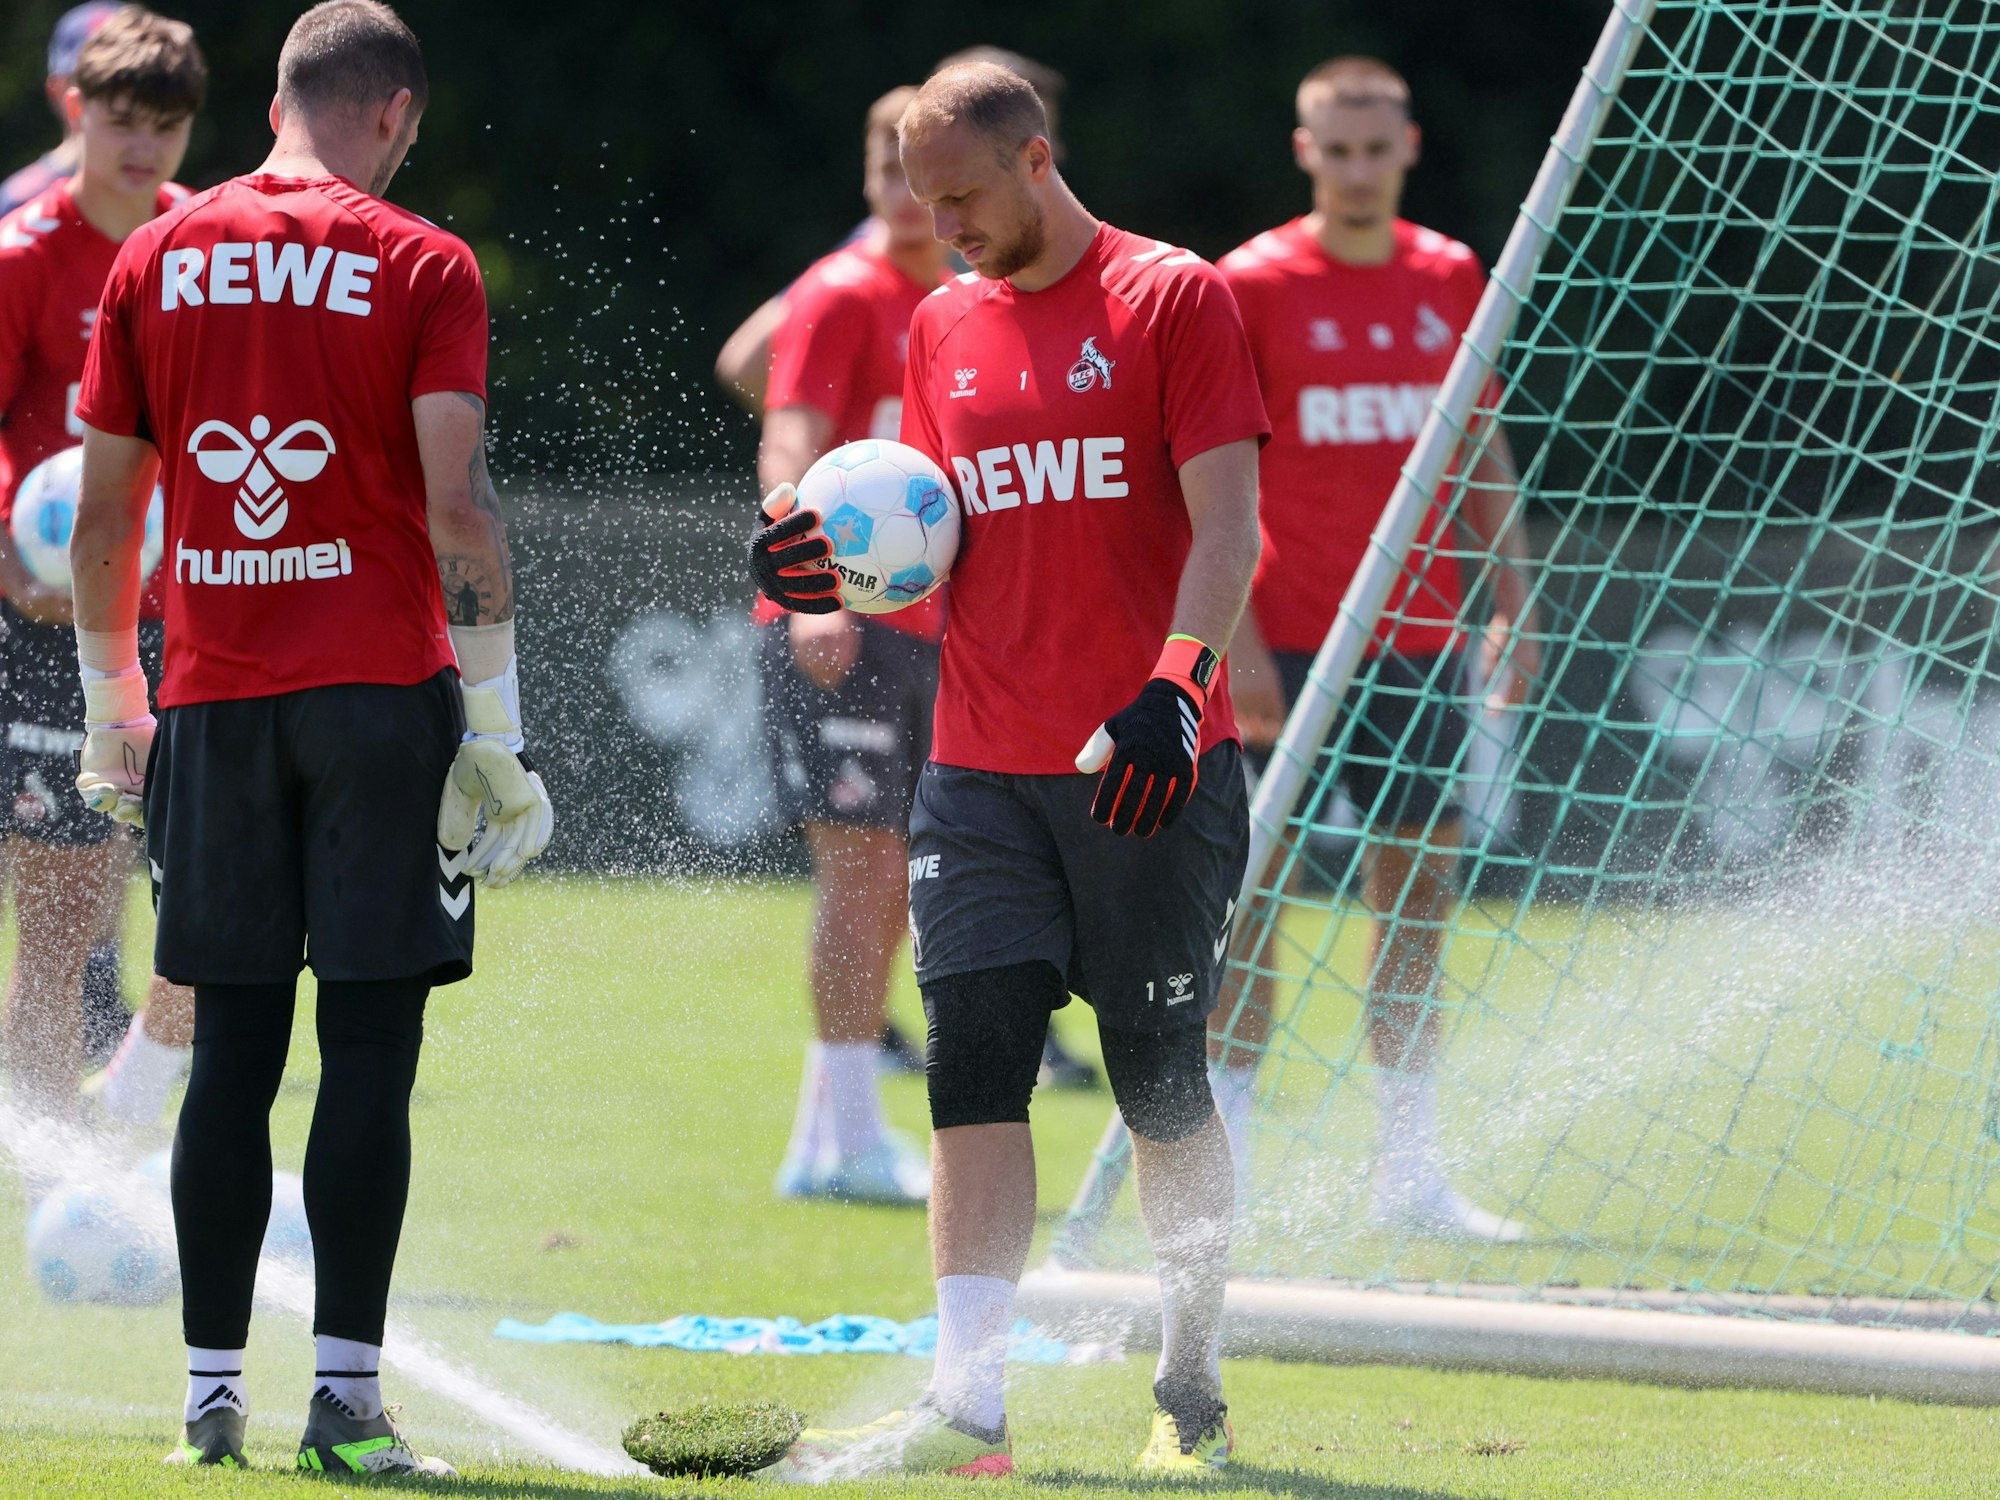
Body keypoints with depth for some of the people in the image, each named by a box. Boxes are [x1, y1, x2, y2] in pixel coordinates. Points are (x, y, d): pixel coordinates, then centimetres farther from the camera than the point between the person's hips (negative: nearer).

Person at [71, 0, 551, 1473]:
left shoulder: (155, 259, 8)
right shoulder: (422, 268, -3)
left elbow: (103, 513, 11)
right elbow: (458, 509, -10)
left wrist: (112, 705, 20)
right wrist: (496, 724, -5)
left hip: (212, 700, 3)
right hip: (382, 688, -3)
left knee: (233, 1056, 8)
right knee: (370, 1052, -2)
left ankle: (211, 1394, 7)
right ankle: (346, 1395, -6)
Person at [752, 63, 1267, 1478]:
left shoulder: (1173, 300, -3)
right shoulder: (945, 324, 13)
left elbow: (1226, 525, -9)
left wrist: (1176, 682, -23)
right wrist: (848, 563, -3)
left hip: (1148, 764, -4)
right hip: (980, 768, 4)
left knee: (1163, 1084, 2)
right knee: (976, 1066, -7)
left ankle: (1192, 1394, 15)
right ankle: (966, 1404, -10)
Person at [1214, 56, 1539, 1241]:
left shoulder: (1451, 279, 9)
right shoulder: (1255, 286, -4)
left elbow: (1484, 452, 17)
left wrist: (1514, 603, 10)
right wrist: (1235, 639, -13)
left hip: (1419, 640, 4)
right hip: (1290, 641, -4)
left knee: (1420, 885, 5)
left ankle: (1411, 1170, 10)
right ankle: (1226, 1155, 1)